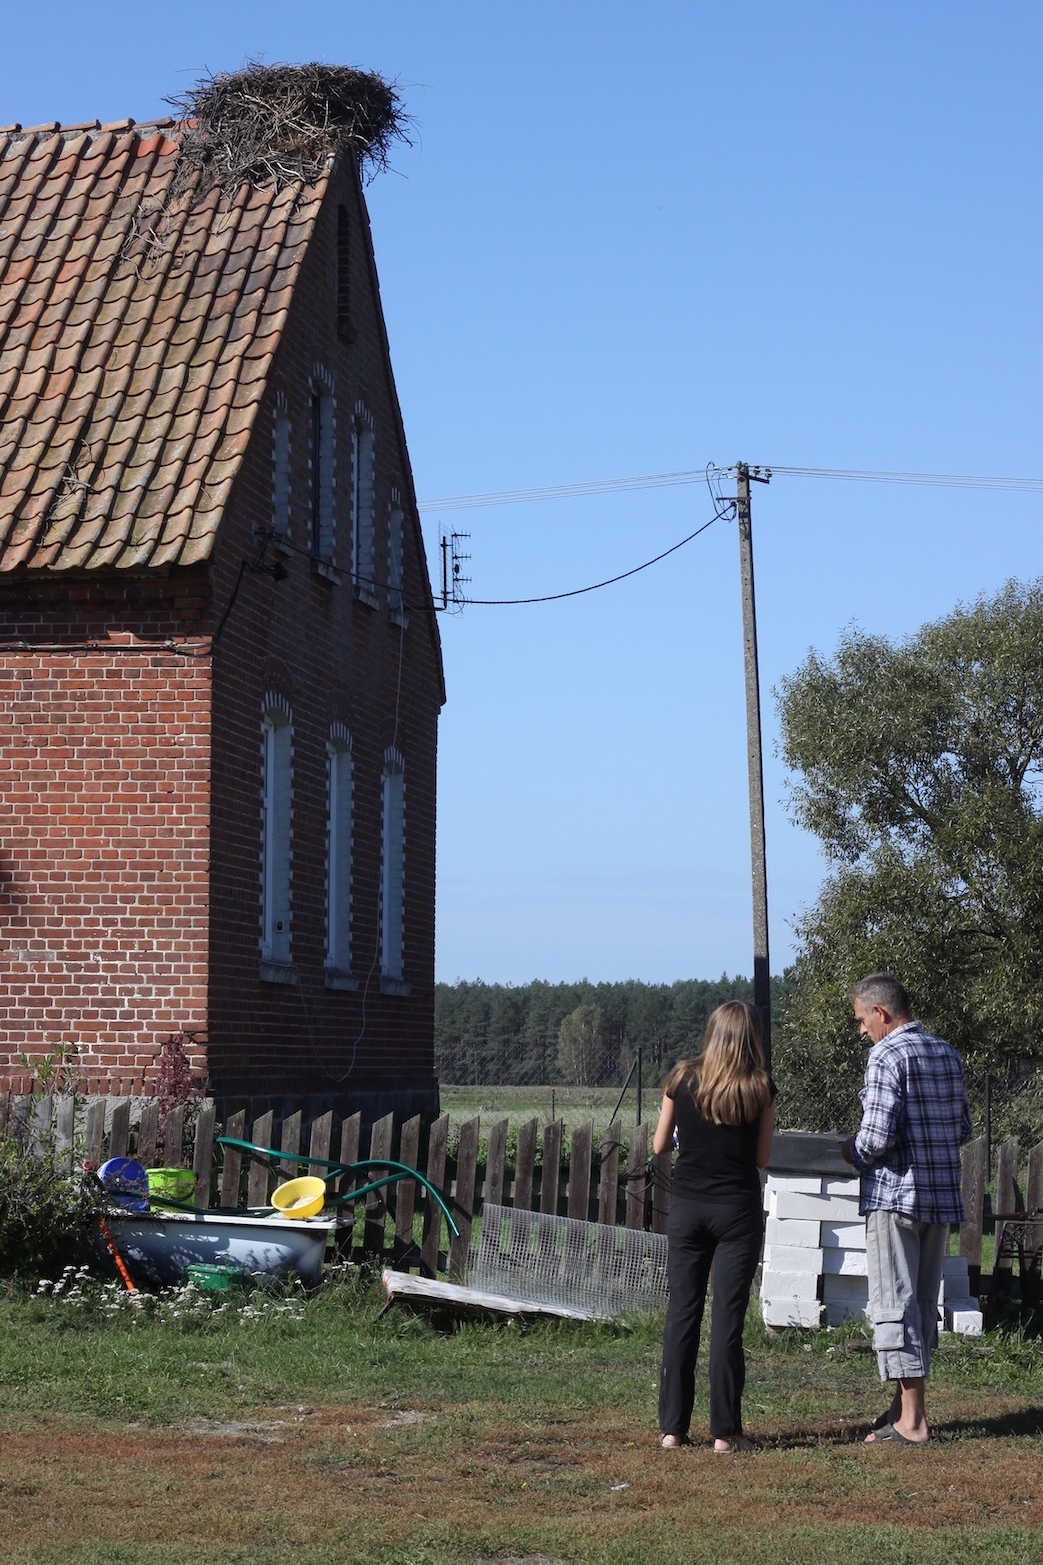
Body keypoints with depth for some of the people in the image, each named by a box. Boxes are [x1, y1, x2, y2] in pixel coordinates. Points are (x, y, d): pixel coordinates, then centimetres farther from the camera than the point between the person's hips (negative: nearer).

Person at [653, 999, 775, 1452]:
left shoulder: (682, 1079, 0)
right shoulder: (759, 1090, -4)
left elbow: (659, 1144, 6)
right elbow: (762, 1157, 0)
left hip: (687, 1206, 2)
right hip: (737, 1208, -2)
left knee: (682, 1314, 7)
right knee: (728, 1318, 0)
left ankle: (673, 1427, 7)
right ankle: (725, 1431, 0)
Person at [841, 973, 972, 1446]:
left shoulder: (887, 1056, -13)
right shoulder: (948, 1055, 11)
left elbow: (878, 1136, -18)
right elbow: (963, 1130, 15)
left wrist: (854, 1152, 1)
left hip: (896, 1195, -8)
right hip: (943, 1197, 8)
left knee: (895, 1305, -3)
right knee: (922, 1304, 15)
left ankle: (910, 1422, -4)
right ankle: (905, 1403, 22)